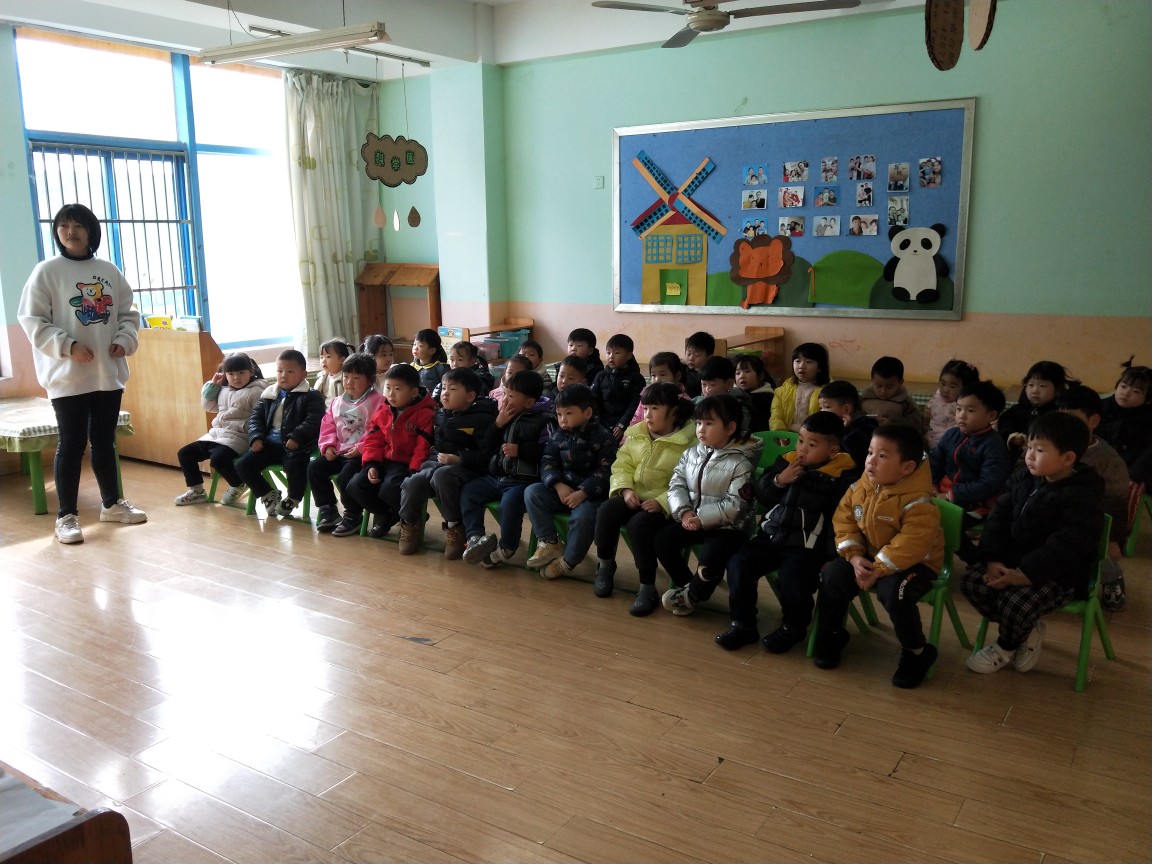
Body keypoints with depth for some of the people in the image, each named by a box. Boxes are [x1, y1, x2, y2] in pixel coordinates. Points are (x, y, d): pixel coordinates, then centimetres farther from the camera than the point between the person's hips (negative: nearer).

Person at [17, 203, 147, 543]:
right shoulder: (47, 271, -4)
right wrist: (68, 346, -18)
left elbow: (128, 312, 14)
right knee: (72, 444, 0)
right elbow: (31, 319, -8)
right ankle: (66, 516, 9)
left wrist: (124, 340, -4)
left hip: (108, 373, 4)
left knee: (105, 440, 15)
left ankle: (112, 504, 29)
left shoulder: (108, 270, 7)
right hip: (68, 376, -4)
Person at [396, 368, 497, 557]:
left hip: (465, 468, -5)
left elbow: (485, 454, -14)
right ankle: (409, 526, 2)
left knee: (442, 475, -39)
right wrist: (431, 453, 12)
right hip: (436, 462, 6)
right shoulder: (440, 414, 16)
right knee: (412, 484, -25)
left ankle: (454, 528, -21)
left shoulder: (482, 418, -5)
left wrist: (459, 459, -23)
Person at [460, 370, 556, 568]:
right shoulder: (505, 417, 14)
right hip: (496, 476, 8)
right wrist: (498, 424, -1)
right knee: (468, 492, -5)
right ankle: (474, 537, -11)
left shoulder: (544, 420, -7)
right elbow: (487, 448, 13)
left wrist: (520, 450, -20)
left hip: (523, 480, -8)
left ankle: (506, 549, -14)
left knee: (509, 502, -32)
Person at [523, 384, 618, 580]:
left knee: (582, 516, -35)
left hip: (591, 493, -6)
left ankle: (568, 560, -11)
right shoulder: (558, 435, 8)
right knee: (532, 492, -14)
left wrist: (583, 493, -28)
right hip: (563, 489, 6)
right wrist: (558, 485, -19)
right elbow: (548, 463, 2)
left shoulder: (603, 437, -8)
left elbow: (605, 471, -16)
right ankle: (550, 543, -10)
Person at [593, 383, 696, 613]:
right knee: (607, 511, -24)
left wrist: (662, 502, -28)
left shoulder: (689, 442, -11)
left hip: (665, 505, -5)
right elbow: (622, 465, 8)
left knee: (639, 524, -33)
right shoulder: (636, 433, 10)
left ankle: (648, 589, -19)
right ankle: (605, 566, 0)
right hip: (634, 496, 6)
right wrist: (626, 489, -11)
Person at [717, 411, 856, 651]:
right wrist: (779, 480, -7)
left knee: (791, 578, -27)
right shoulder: (787, 461, 10)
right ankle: (743, 624, 6)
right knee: (739, 563, -11)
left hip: (806, 545, -5)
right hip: (772, 535, 6)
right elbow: (760, 492, 13)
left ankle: (793, 627, 6)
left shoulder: (841, 476, -6)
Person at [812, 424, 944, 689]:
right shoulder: (859, 488, -5)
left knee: (892, 593, -34)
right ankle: (831, 636, 11)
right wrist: (855, 557, -15)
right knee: (832, 575, -12)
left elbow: (908, 547, -31)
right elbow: (843, 521, -1)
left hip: (914, 562, -6)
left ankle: (917, 652, -7)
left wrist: (876, 572, -28)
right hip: (868, 557, 6)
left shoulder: (918, 503, -26)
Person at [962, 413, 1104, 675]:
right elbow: (999, 518, 3)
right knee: (971, 581, -12)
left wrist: (1022, 575, -29)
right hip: (1013, 561, 7)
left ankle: (1005, 648, 6)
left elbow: (1064, 548, -25)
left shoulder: (1082, 497, -18)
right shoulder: (1023, 479, 4)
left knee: (1015, 603, -30)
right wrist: (993, 560, -11)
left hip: (1059, 574, -7)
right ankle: (1026, 630, 8)